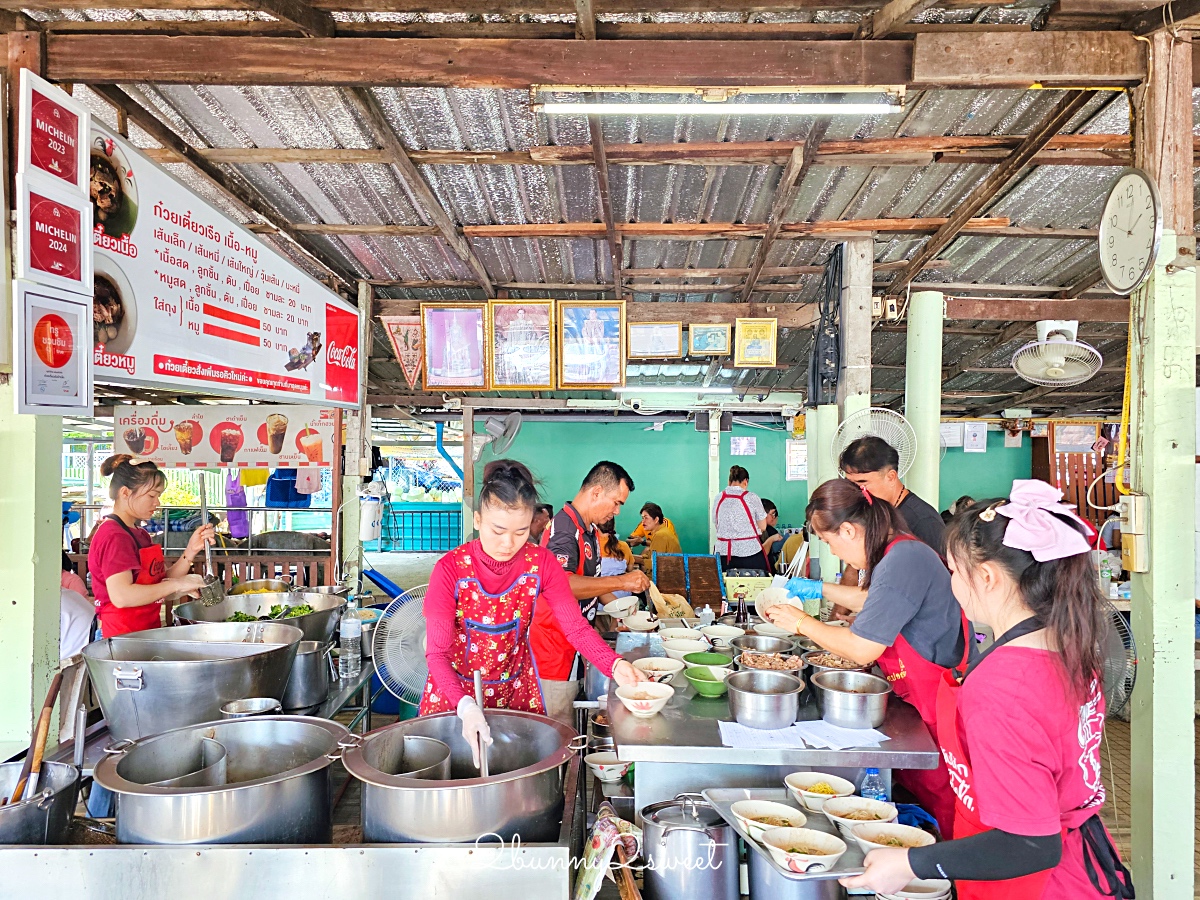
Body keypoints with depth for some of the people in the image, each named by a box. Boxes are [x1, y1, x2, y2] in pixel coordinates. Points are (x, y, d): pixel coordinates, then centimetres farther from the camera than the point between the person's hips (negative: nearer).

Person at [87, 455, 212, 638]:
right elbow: (121, 596, -27)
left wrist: (191, 551, -4)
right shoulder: (114, 536, -15)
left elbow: (163, 581, 9)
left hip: (146, 630, 9)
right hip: (123, 635, -9)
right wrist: (177, 584, -20)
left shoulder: (140, 534, 15)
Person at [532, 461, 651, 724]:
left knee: (570, 731, 16)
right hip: (555, 650, -10)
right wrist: (620, 582, -35)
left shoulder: (588, 529, 12)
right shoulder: (565, 529, -21)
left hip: (575, 648, 10)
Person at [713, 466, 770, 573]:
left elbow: (716, 525, 11)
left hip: (723, 552, 3)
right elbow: (762, 527, 2)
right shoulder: (752, 498, -5)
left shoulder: (719, 498, 4)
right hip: (749, 552, -3)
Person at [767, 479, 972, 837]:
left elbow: (862, 648, -24)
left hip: (939, 706, -10)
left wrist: (802, 623, -10)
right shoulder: (897, 551, 6)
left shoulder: (902, 561, -25)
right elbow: (876, 603, 30)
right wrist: (821, 589, 28)